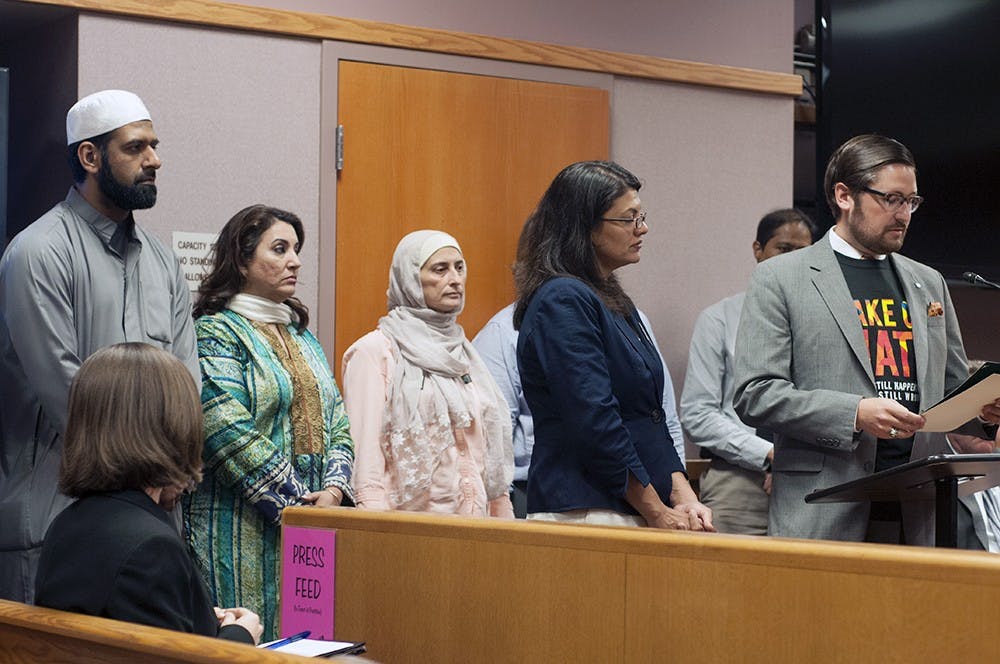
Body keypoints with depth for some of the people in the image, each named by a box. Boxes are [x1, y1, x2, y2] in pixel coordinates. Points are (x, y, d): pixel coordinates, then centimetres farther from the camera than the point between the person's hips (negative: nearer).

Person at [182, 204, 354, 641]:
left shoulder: (300, 334, 18)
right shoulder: (215, 333, -6)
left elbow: (336, 424, 14)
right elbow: (232, 436, -17)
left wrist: (333, 491, -4)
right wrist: (296, 506, -17)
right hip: (243, 529, -7)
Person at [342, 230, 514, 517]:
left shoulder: (464, 351, 19)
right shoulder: (375, 351, -2)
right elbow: (365, 449, -9)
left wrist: (505, 522, 12)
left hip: (475, 518, 6)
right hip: (409, 523, -6)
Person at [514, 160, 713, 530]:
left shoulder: (614, 302, 17)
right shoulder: (562, 301, -12)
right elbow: (595, 423, -18)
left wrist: (683, 498, 2)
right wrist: (658, 514, -13)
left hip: (634, 518, 8)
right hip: (583, 515, -8)